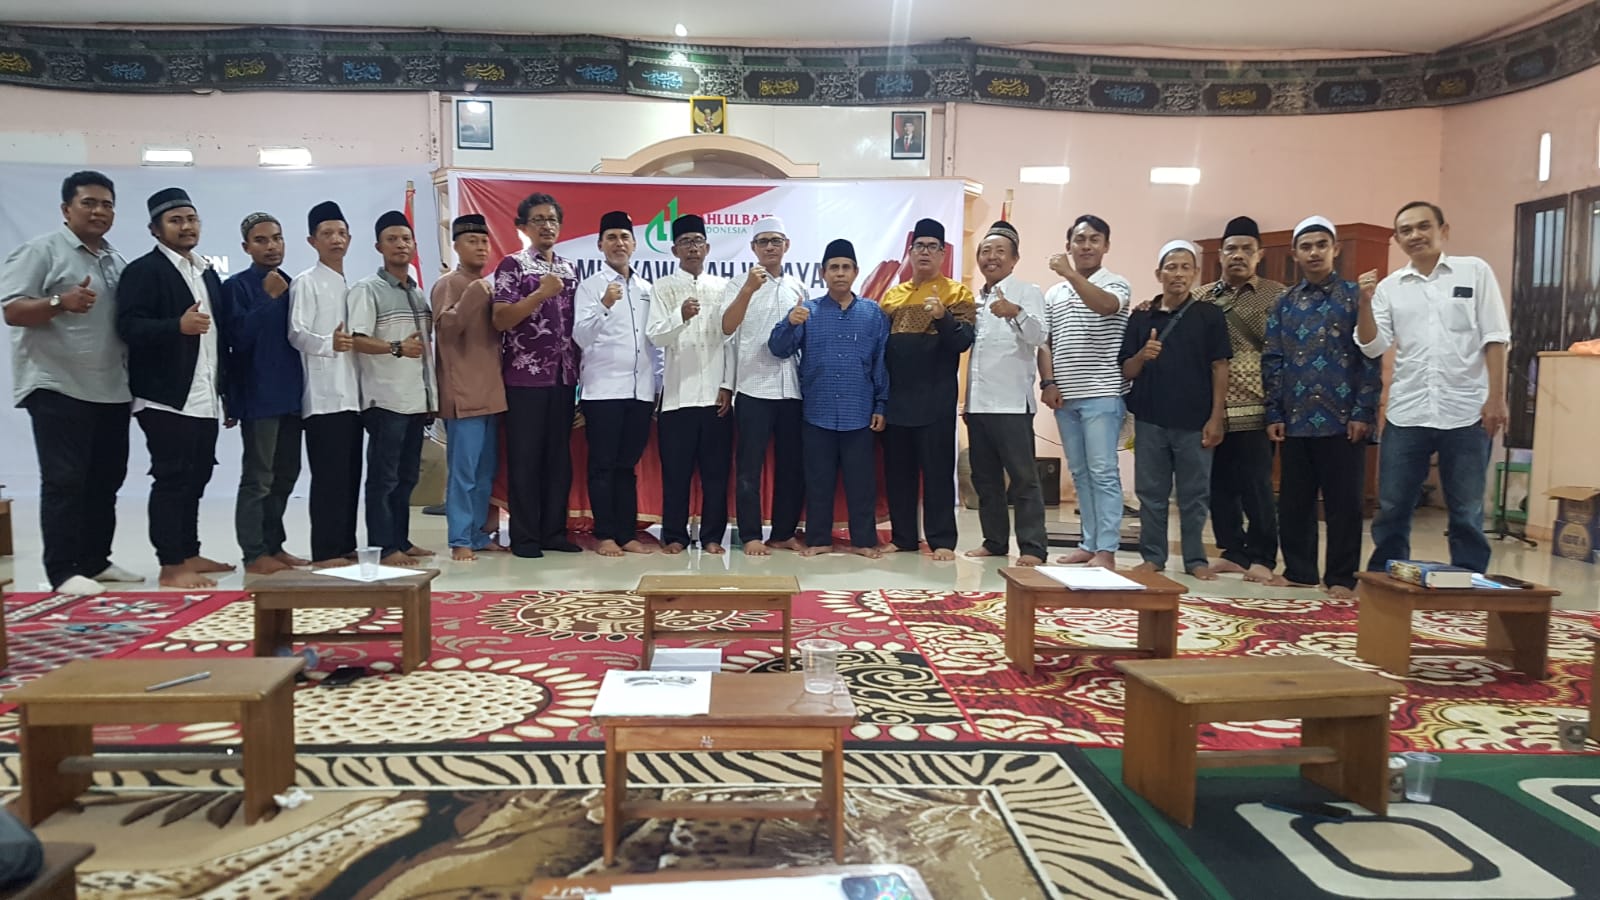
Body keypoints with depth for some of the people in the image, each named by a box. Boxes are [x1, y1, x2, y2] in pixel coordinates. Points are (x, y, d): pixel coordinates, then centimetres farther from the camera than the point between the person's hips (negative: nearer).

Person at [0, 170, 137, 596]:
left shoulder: (118, 261, 16)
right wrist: (60, 302, -30)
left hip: (111, 390, 7)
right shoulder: (42, 250, -6)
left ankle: (96, 561, 21)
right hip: (58, 387, -7)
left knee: (106, 479, 11)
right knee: (64, 481, -6)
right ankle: (63, 572, -2)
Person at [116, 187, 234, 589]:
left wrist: (227, 388, 16)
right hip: (166, 398, -8)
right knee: (171, 478, -5)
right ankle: (171, 567, 0)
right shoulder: (143, 270, -5)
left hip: (204, 397, 8)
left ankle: (189, 555, 23)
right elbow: (129, 327, -17)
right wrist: (178, 326, -32)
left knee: (196, 477, 12)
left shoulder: (209, 274, 19)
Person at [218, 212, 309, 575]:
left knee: (285, 476, 12)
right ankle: (255, 554, 4)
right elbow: (239, 336, -16)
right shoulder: (237, 286, -5)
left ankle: (274, 545, 22)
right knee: (258, 479, -3)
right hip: (258, 396, -6)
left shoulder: (291, 285, 12)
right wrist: (269, 298, -18)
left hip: (290, 393, 7)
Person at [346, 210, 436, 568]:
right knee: (383, 477, -4)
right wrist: (397, 347, -26)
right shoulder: (367, 289, -5)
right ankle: (383, 547, 1)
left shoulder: (419, 294, 16)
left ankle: (401, 541, 20)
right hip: (385, 399, -7)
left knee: (407, 477, 12)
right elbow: (356, 340, -15)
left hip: (416, 398, 7)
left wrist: (431, 395, 16)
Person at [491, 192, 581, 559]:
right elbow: (500, 320, -12)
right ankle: (524, 536, 7)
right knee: (525, 457, 0)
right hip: (526, 376, -5)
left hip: (564, 376, 5)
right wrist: (541, 293, -20)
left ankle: (553, 531, 17)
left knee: (559, 457, 8)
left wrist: (578, 368, 8)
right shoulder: (512, 265, -2)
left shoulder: (569, 269, 15)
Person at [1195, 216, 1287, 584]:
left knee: (1256, 487, -1)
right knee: (1220, 485, 8)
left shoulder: (1276, 295, 5)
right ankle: (1233, 552, 20)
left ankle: (1262, 558, 9)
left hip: (1253, 410, -3)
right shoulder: (1202, 297, 13)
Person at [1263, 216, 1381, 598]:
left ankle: (1341, 577, 12)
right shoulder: (1284, 303, 11)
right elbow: (1272, 361, 10)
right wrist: (1274, 413, 3)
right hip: (1296, 420, 3)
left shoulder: (1355, 296, 2)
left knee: (1342, 502, 2)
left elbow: (1370, 358, -3)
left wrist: (1364, 412, -10)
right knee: (1294, 501, 9)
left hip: (1342, 419, -3)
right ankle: (1298, 571, 20)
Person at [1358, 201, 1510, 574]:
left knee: (1467, 513, 6)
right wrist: (1366, 302, -12)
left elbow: (1494, 338, 1)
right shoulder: (1389, 287, 8)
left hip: (1466, 413, -2)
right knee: (1391, 510, 7)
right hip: (1406, 415, 2)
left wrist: (1496, 398, -6)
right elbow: (1372, 347, 1)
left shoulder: (1475, 271, 4)